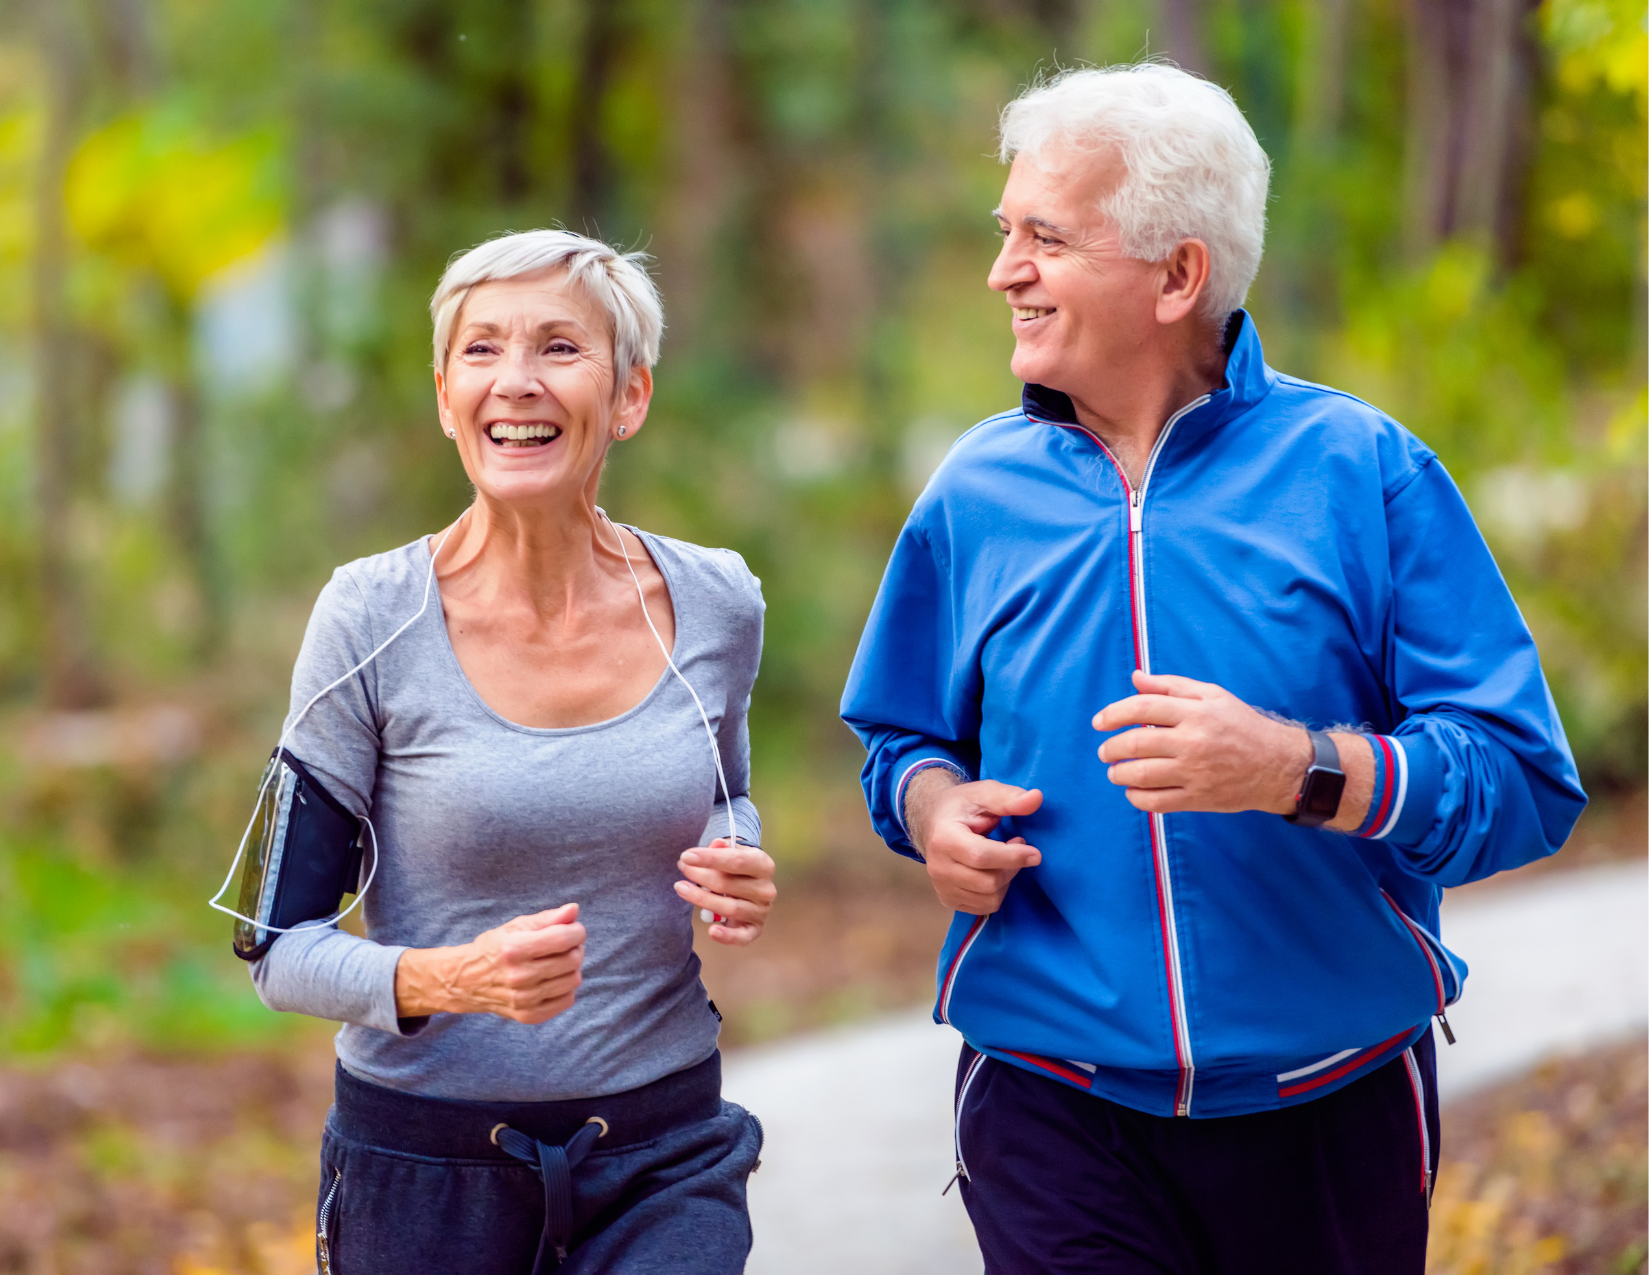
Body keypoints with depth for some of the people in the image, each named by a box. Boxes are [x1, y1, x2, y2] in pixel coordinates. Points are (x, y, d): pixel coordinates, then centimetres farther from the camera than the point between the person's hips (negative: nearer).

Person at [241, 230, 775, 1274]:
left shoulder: (717, 605, -1)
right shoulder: (374, 621, -9)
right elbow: (282, 946, -6)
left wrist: (745, 882, -3)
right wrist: (451, 980, -24)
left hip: (667, 1156, 2)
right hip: (426, 1168, -1)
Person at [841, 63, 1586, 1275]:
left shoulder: (1362, 472, -6)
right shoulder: (977, 493, 4)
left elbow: (1526, 782, -12)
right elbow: (903, 738, 17)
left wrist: (1298, 768, -27)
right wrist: (933, 808, -6)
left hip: (1333, 1113, -1)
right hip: (1052, 1105, 1)